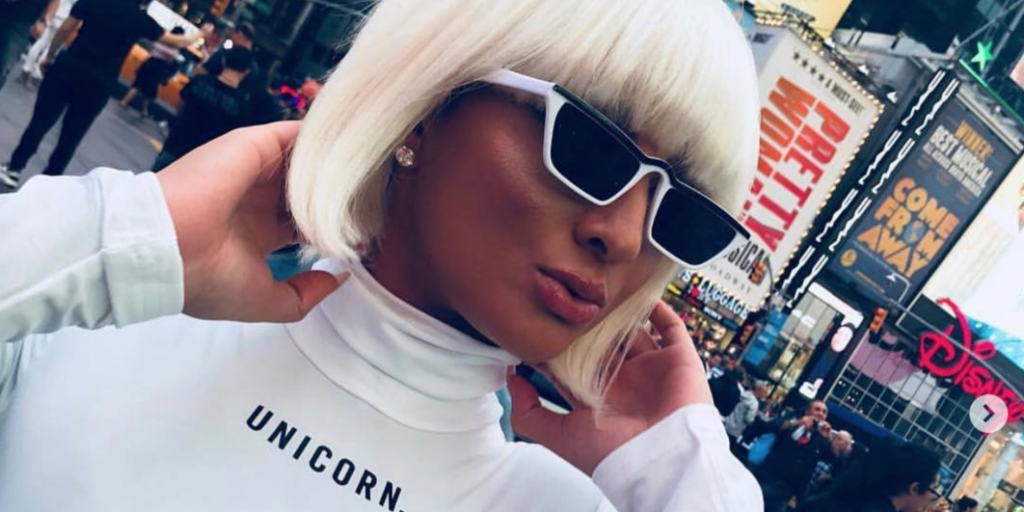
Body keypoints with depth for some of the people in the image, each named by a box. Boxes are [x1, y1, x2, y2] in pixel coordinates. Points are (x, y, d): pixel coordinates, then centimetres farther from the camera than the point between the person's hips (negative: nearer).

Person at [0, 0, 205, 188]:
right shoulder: (143, 20, 0)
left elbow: (65, 29, 2)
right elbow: (176, 41, 13)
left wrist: (50, 56, 14)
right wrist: (198, 36, 32)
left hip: (68, 69, 0)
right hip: (98, 85, 0)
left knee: (40, 122, 9)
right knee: (70, 139, 10)